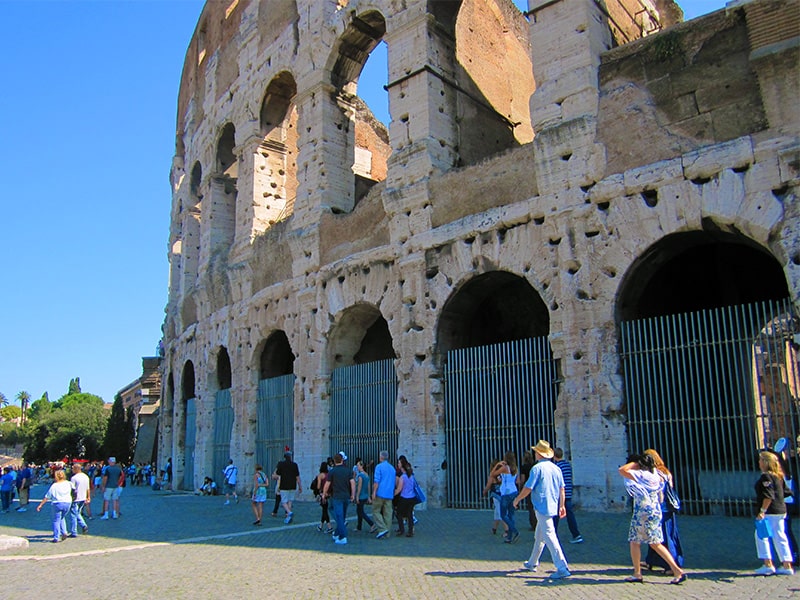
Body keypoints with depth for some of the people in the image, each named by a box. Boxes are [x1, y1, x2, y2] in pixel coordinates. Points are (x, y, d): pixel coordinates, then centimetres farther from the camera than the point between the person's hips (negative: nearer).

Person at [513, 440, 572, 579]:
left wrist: (517, 499, 1)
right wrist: (561, 505, 19)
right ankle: (532, 563, 32)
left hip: (542, 507, -8)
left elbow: (528, 488, -14)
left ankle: (562, 568, -12)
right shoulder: (556, 468, 8)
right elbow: (561, 489, 11)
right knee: (539, 536, 20)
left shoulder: (537, 468, -14)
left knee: (549, 536, -8)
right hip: (553, 507, 8)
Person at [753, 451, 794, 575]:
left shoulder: (766, 476, -16)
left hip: (770, 512, -9)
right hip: (781, 510, 9)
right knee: (780, 537, 13)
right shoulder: (778, 476, 13)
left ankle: (768, 565, -3)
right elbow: (784, 492, 19)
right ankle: (787, 566, 15)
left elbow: (768, 496, -22)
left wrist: (762, 511, -21)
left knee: (761, 536, -2)